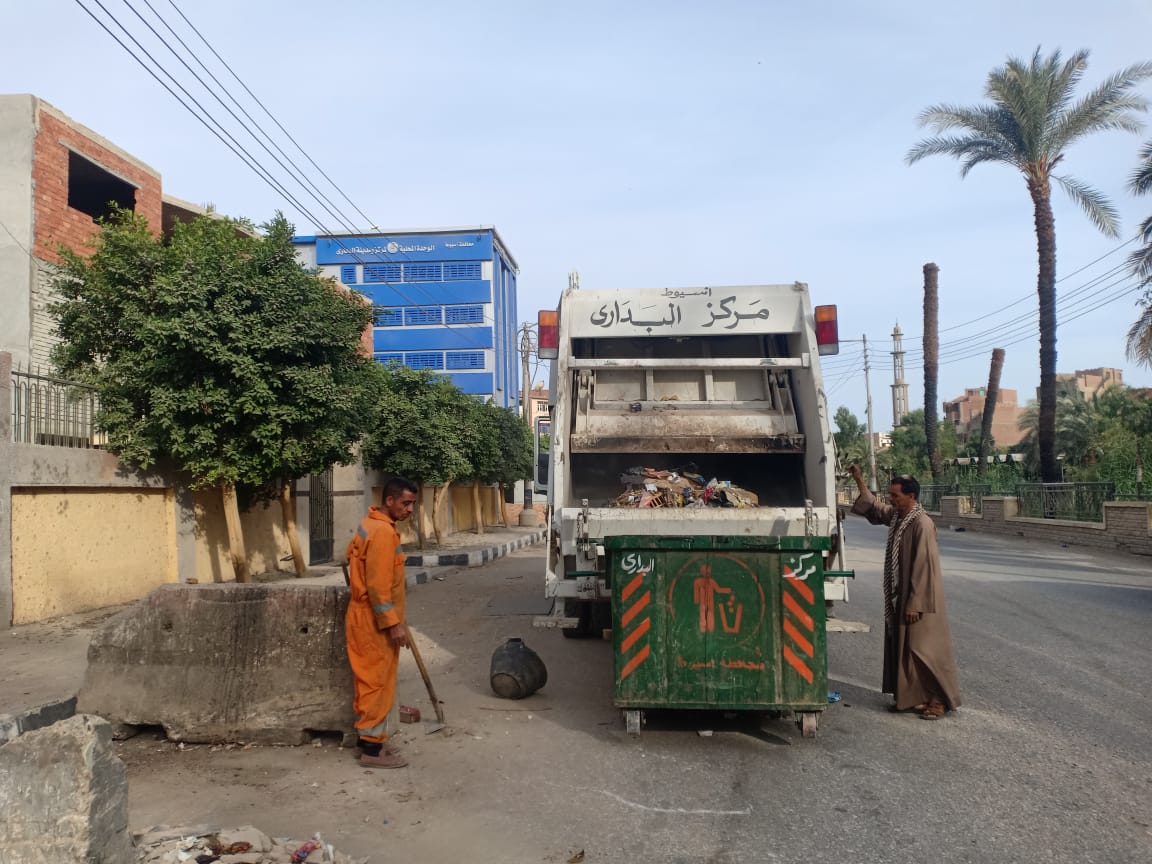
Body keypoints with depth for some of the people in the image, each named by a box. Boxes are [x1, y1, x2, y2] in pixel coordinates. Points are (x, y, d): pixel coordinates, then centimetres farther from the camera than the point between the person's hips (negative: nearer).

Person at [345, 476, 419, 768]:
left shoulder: (372, 525, 13)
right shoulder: (383, 532, -20)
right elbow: (378, 585, -24)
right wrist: (393, 624, -21)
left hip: (369, 618, 10)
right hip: (375, 621, -10)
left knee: (372, 681, 16)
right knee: (377, 682, -2)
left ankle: (369, 737, 25)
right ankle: (372, 748, 5)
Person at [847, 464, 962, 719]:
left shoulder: (922, 524, -20)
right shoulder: (896, 516, 4)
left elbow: (924, 567, -22)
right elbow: (873, 507, 25)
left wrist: (915, 604, -21)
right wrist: (859, 480, 21)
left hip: (918, 599, -9)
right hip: (900, 597, 9)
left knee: (925, 649, -1)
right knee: (902, 647, 13)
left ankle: (940, 700, 11)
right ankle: (912, 697, 24)